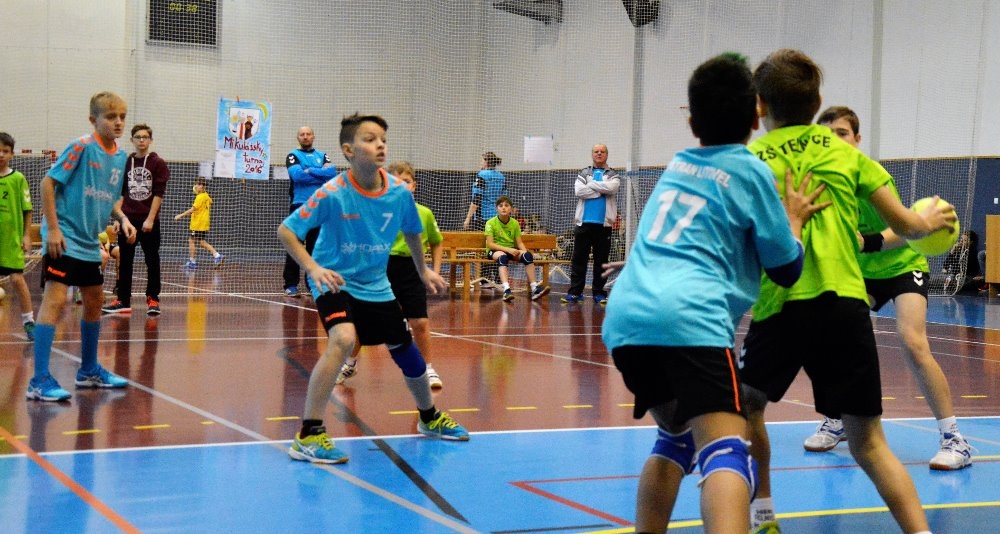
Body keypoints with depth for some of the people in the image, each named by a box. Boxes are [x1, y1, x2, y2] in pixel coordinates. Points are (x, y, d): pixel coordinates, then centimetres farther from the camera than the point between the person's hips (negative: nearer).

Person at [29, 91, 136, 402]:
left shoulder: (120, 157, 8)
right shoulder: (82, 147, -13)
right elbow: (48, 182, -13)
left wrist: (122, 219, 2)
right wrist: (52, 228, -17)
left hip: (90, 242, 8)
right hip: (64, 239, -8)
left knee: (95, 302, 15)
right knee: (55, 299, -14)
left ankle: (89, 371, 31)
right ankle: (39, 381, -13)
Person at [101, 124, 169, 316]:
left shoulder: (158, 163, -1)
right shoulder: (126, 163, 11)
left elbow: (158, 193, -7)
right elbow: (122, 193, 15)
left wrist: (150, 219, -14)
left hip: (148, 221, -4)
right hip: (128, 219, 4)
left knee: (152, 260, 1)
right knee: (124, 261, 4)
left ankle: (153, 300, 8)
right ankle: (123, 301, 9)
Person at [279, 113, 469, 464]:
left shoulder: (399, 193, -11)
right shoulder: (333, 194, -23)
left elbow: (411, 231, 11)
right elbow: (286, 230, -19)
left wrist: (422, 270, 17)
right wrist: (314, 268, -31)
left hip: (376, 286, 5)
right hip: (335, 282, -5)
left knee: (406, 350, 13)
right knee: (344, 339, -31)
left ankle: (430, 418, 43)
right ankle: (308, 436, -25)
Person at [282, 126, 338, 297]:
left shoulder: (322, 156, 15)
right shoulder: (293, 156, 5)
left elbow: (332, 172, -4)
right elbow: (297, 174, -14)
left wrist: (309, 171, -10)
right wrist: (321, 175, -7)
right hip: (299, 206, -3)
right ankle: (291, 284, -4)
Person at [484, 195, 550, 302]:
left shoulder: (515, 223, 7)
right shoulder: (491, 223, -5)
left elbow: (519, 242, 6)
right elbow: (490, 244, -13)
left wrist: (524, 251, -17)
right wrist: (508, 249, -24)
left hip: (511, 250, 4)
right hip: (495, 250, -4)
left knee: (527, 255, -25)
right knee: (502, 257, -39)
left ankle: (534, 288, -30)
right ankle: (506, 290, -56)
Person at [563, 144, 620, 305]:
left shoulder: (613, 175, 10)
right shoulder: (583, 174, 13)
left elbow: (611, 188, -12)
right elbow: (579, 191, -6)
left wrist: (591, 184, -5)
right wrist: (602, 190, -7)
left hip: (604, 223, -1)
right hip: (584, 222, 1)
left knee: (601, 260, 3)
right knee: (579, 258, 0)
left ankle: (598, 292, 9)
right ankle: (575, 291, 3)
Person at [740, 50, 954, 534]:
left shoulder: (749, 159, 7)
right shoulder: (845, 153, 13)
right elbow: (904, 225, 13)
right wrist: (929, 221, 35)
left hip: (780, 306, -2)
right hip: (845, 303, 2)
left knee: (746, 405, 25)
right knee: (868, 442, 6)